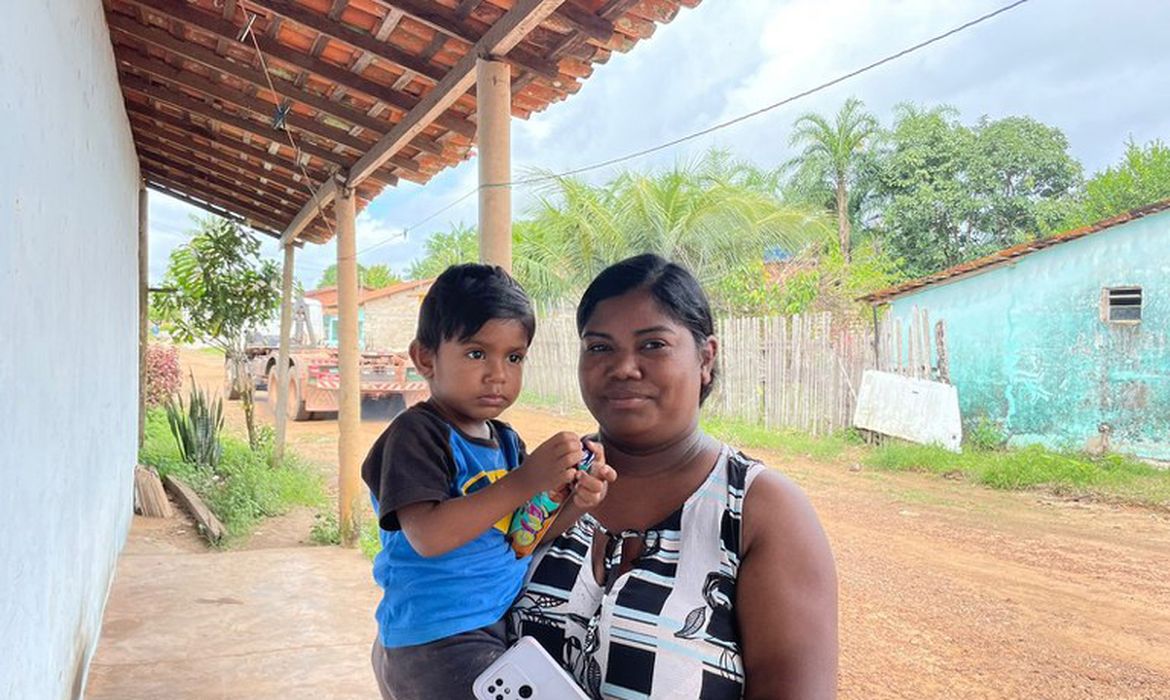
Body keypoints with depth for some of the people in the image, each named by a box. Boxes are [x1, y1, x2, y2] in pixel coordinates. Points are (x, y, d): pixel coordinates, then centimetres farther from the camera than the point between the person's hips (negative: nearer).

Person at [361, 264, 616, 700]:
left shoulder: (507, 442, 10)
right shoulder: (417, 434, -14)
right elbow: (428, 536, -25)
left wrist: (573, 504, -9)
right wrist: (524, 482, -28)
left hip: (500, 629, 8)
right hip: (437, 642, -8)